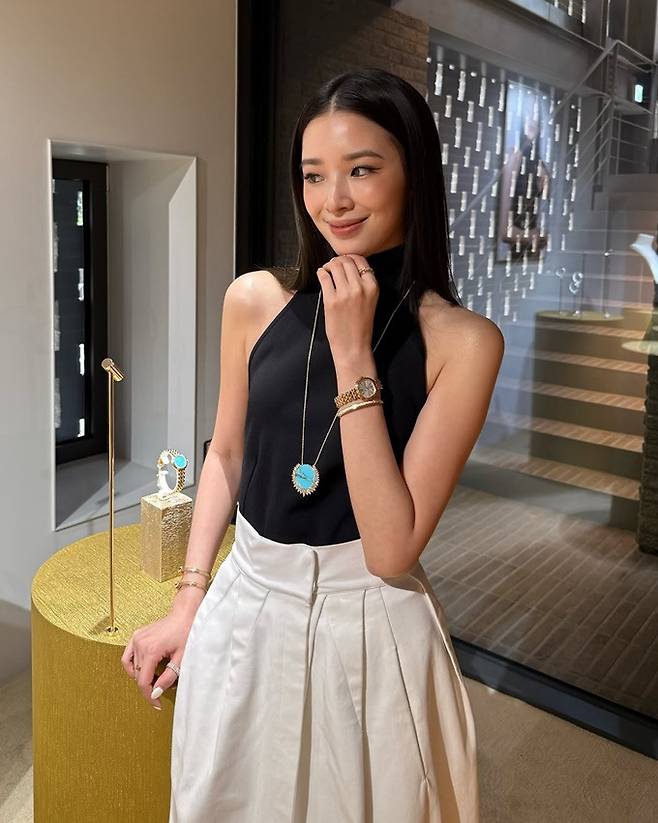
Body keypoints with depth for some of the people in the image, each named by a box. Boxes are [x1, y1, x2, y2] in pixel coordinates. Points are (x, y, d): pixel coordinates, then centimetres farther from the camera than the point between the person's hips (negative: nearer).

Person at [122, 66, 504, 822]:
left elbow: (390, 551, -19)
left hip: (368, 626, -3)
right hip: (243, 610, 3)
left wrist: (352, 357, -23)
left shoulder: (461, 340, -15)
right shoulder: (255, 300, -5)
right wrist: (189, 600, 7)